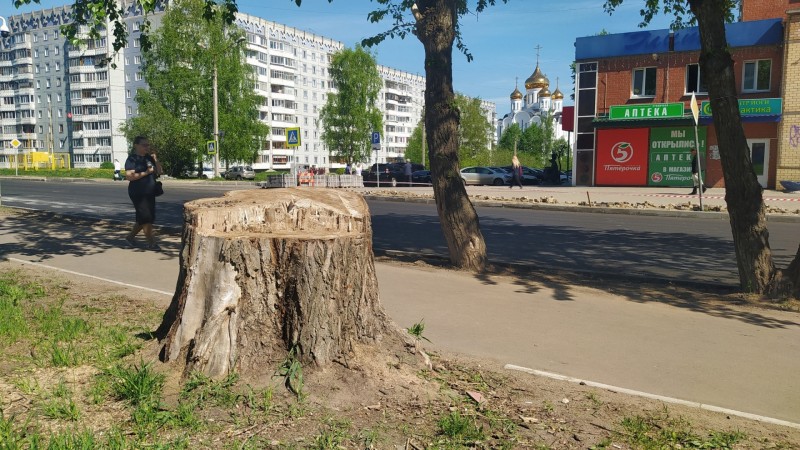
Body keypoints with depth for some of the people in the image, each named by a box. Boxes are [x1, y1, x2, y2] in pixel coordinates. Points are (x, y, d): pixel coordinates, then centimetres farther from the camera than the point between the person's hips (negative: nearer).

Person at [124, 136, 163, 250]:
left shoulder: (149, 157, 12)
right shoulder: (132, 159, -9)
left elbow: (159, 171, 12)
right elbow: (129, 176, -19)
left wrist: (155, 160, -2)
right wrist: (146, 172, -20)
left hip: (149, 193, 8)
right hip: (138, 193, -8)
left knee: (146, 218, 13)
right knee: (146, 218, -7)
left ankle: (130, 236, 30)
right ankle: (151, 242, -1)